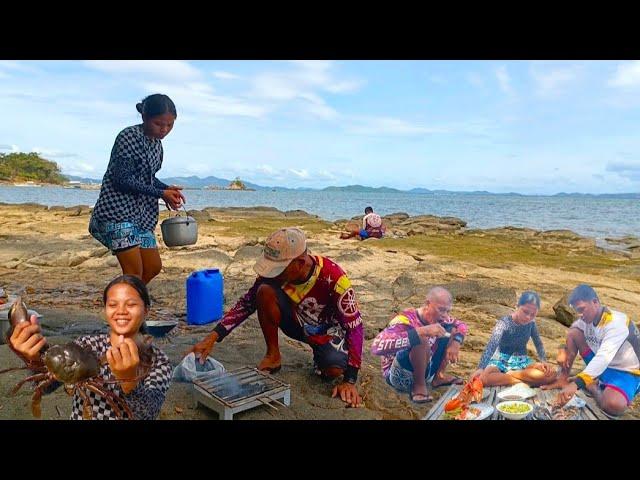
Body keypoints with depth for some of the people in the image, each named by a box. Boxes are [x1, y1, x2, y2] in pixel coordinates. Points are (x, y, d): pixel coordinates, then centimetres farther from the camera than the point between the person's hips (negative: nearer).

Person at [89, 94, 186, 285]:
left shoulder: (156, 143, 11)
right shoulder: (127, 137, -14)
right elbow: (122, 181, -18)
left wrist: (167, 189, -1)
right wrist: (161, 193, -17)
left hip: (141, 213, 8)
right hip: (117, 210, -8)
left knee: (153, 267, 11)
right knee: (134, 271, -11)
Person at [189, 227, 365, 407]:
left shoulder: (332, 276, -33)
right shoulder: (276, 270, -23)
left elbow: (355, 327, -27)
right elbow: (246, 304, -13)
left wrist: (350, 381, -30)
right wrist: (213, 337, -23)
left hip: (327, 332, -3)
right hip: (297, 323, 3)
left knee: (334, 370, -35)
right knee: (265, 290, -26)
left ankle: (321, 356, 4)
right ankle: (273, 356, -6)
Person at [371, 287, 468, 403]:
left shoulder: (438, 318, -7)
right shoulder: (405, 319, -29)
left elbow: (462, 325, 11)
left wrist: (455, 342, -13)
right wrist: (422, 331, -47)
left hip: (424, 369, 7)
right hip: (399, 375, -7)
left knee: (451, 329, 0)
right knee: (421, 339, -34)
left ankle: (439, 376, 8)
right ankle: (419, 386, -12)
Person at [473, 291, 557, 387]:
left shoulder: (531, 323, -6)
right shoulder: (504, 323, -20)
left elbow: (538, 344, 6)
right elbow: (491, 346, -32)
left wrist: (543, 361, -14)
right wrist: (481, 368, -45)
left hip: (521, 361, 4)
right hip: (501, 361, -4)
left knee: (551, 373, -24)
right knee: (482, 378, -36)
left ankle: (511, 374, -17)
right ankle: (522, 382, -24)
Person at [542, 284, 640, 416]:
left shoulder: (616, 322, -28)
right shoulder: (586, 319, -5)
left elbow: (603, 357, -41)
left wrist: (576, 384, -51)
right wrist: (563, 350, -16)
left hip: (626, 372, -6)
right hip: (601, 367, 6)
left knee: (614, 405, -37)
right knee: (573, 332, -10)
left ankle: (592, 386, -3)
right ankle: (563, 379, -3)